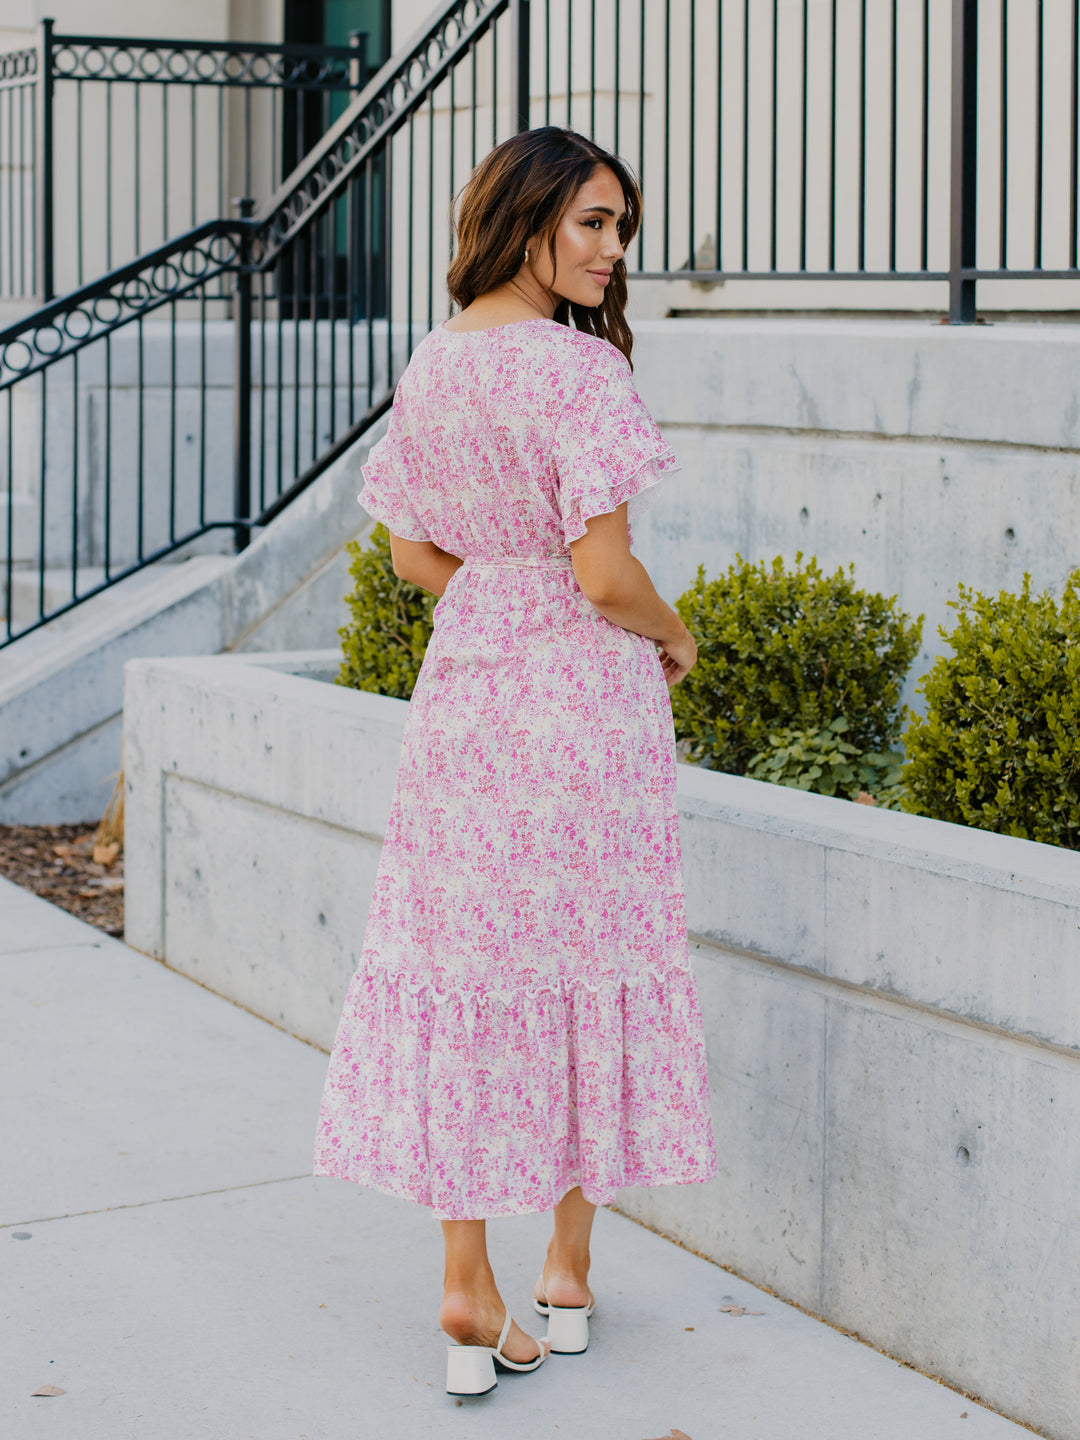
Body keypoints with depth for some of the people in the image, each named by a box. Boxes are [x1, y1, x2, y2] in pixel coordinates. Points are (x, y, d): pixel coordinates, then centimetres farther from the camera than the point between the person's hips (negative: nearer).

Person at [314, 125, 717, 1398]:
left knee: (461, 965, 7)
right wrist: (671, 636, -1)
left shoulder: (429, 366, 6)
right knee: (583, 960, 9)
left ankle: (467, 1290, 8)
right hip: (581, 701, -6)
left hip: (461, 688, 6)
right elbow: (606, 576, -19)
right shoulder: (577, 369, -17)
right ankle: (568, 1272, 21)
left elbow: (416, 555, 12)